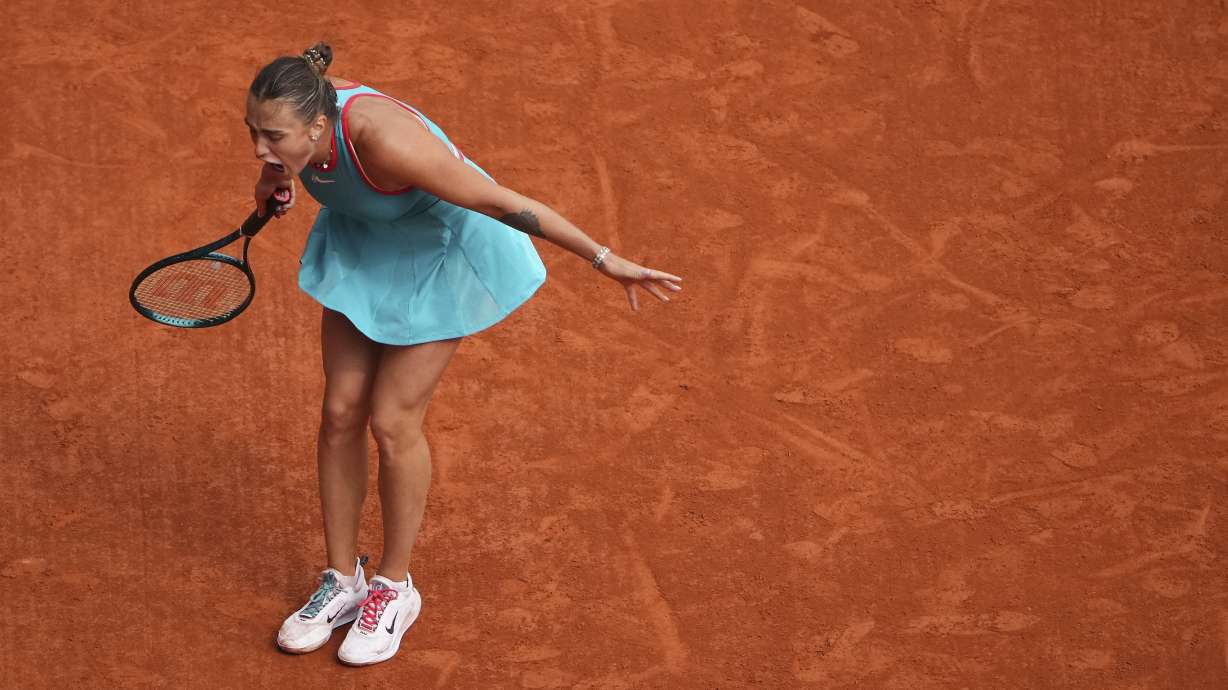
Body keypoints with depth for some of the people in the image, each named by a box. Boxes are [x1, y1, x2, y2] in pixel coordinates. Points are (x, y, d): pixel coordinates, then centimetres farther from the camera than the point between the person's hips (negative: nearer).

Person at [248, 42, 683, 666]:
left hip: (441, 257, -6)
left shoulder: (385, 142, -43)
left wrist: (604, 259, -28)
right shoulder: (294, 114, -24)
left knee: (391, 422, -5)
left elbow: (502, 202, -34)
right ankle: (341, 580, 23)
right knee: (340, 412, 5)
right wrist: (279, 178, -7)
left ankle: (395, 586, 18)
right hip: (362, 242, 6)